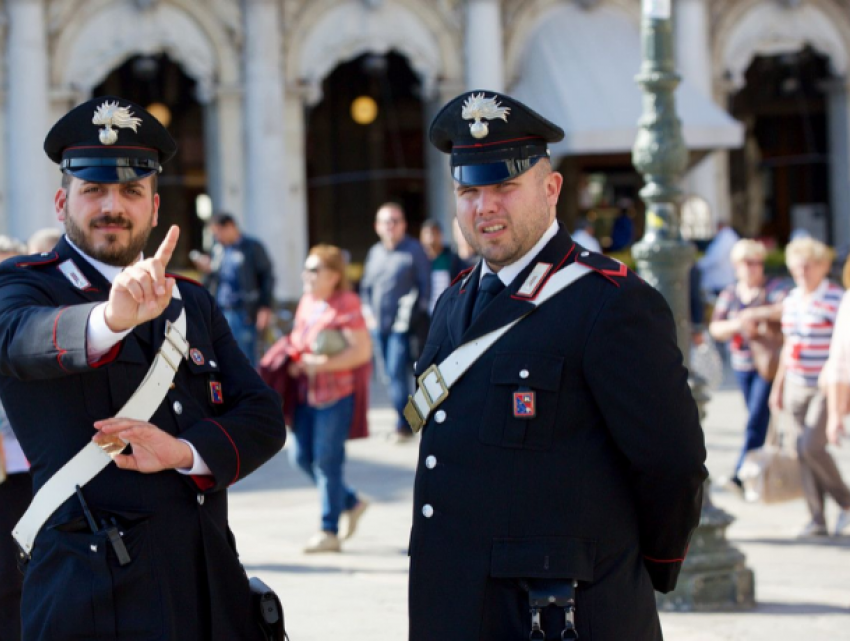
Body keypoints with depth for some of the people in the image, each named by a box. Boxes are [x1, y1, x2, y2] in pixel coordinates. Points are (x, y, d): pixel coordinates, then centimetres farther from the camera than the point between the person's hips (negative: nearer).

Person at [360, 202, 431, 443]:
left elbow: (425, 286, -3)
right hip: (378, 324, 6)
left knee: (397, 372, -12)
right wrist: (368, 311, 9)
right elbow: (366, 286, 22)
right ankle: (403, 416, 20)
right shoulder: (375, 252, 13)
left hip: (402, 325, -6)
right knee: (386, 373, 8)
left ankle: (403, 425, -6)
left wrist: (416, 313, -10)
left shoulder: (414, 250, -4)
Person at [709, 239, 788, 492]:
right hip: (742, 365, 5)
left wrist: (754, 314, -24)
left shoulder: (774, 287, -4)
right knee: (758, 419, 10)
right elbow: (715, 329, 4)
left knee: (757, 419, -11)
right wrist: (736, 325, -17)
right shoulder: (729, 294, 9)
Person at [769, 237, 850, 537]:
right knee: (803, 451, 4)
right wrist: (778, 386, 21)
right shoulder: (791, 301, 10)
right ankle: (817, 519, 10)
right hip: (797, 386, 7)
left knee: (811, 446, -17)